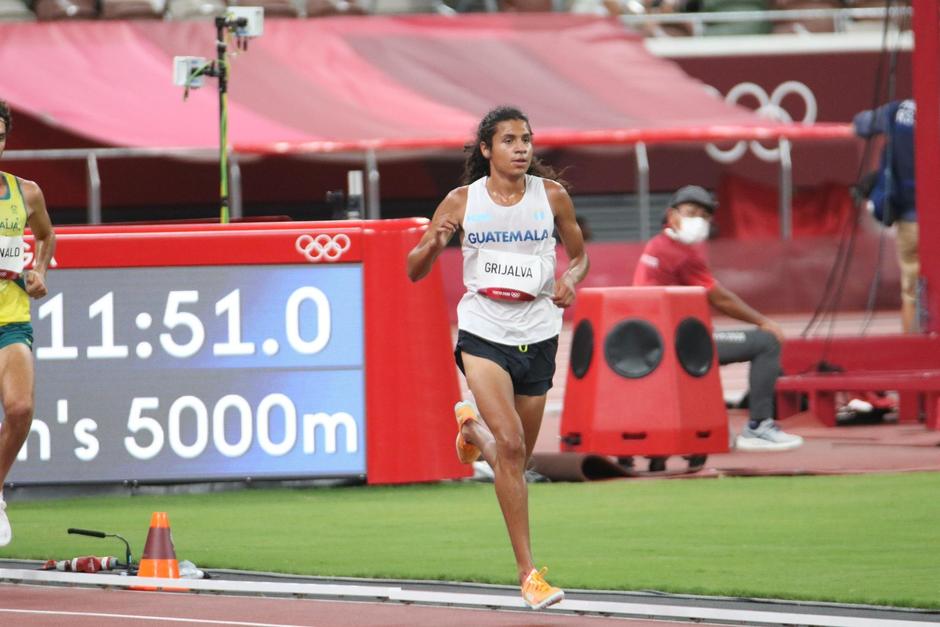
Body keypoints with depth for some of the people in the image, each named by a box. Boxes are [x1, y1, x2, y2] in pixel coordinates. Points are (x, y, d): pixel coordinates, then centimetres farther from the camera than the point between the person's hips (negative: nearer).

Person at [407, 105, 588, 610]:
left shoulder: (551, 194, 1)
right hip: (483, 334, -3)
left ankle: (473, 427, 49)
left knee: (515, 458, 12)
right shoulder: (462, 201, -2)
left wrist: (571, 278, -8)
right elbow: (414, 271, 4)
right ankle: (528, 572, -15)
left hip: (537, 336, 3)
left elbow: (579, 254, 15)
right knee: (510, 446, -19)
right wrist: (433, 244, -18)